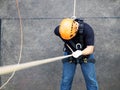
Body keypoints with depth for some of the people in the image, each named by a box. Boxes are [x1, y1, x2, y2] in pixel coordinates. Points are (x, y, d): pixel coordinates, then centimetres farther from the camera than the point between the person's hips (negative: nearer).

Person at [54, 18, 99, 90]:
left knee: (91, 80, -1)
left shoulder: (87, 29, -33)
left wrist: (81, 52, -55)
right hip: (69, 53, 1)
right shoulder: (59, 30, -24)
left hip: (85, 54, -1)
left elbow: (90, 49, -35)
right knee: (66, 80, -2)